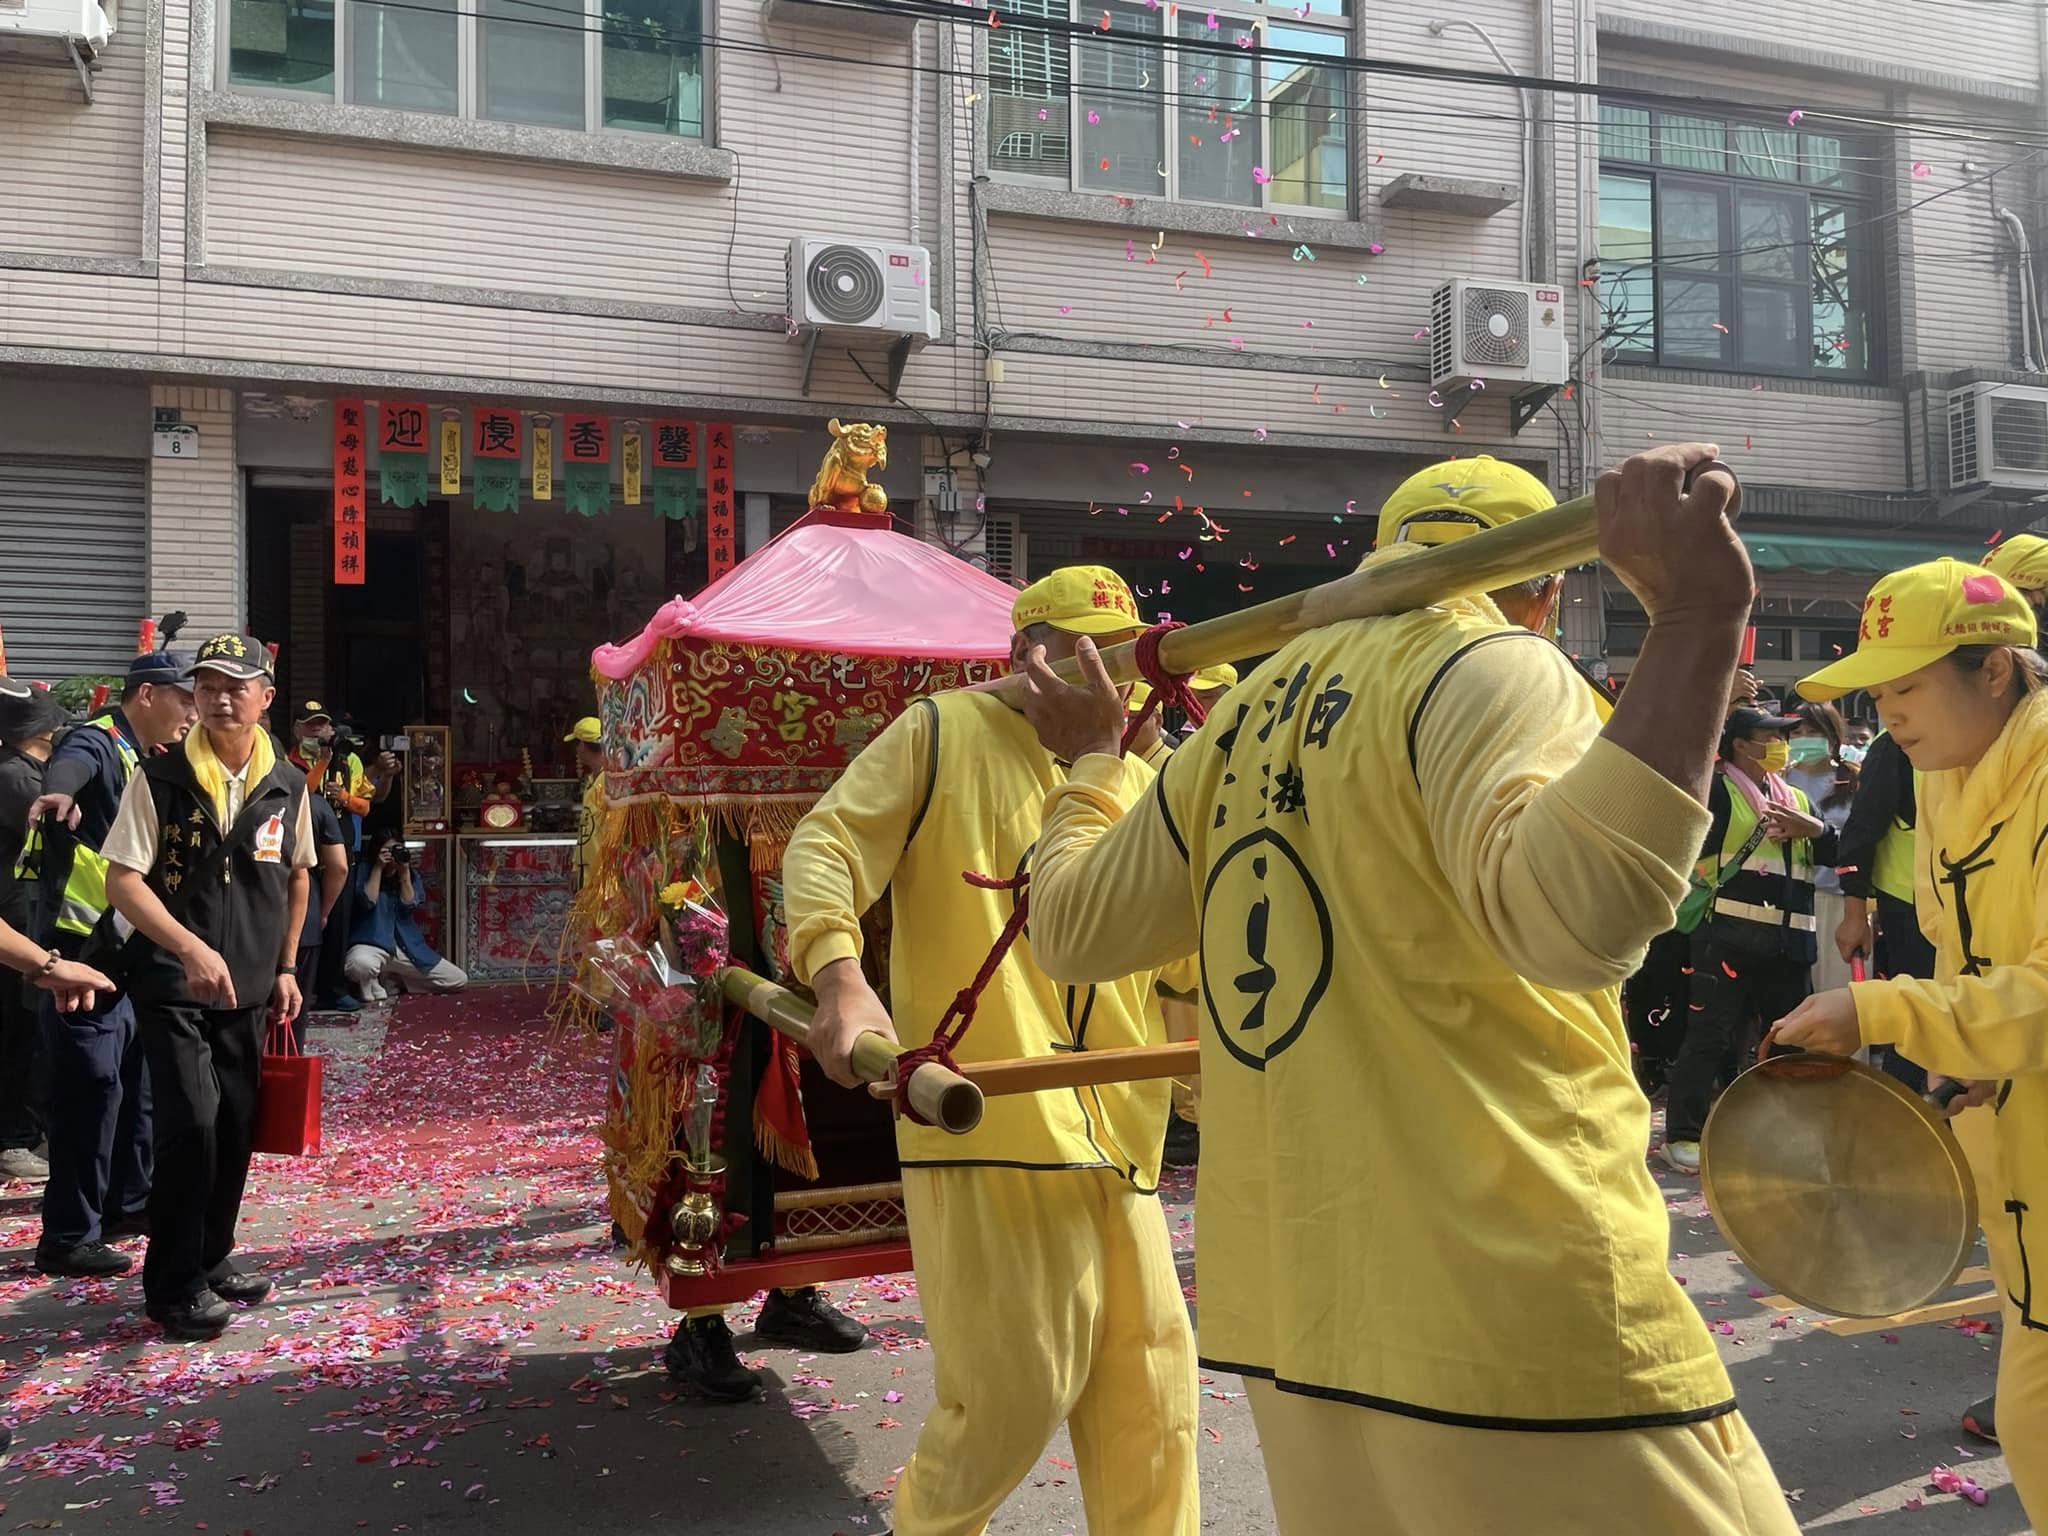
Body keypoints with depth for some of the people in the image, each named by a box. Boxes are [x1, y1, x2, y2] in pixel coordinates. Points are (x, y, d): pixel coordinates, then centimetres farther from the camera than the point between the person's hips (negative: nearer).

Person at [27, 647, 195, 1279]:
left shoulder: (143, 761, 15)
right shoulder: (96, 742, -13)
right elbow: (64, 770, -38)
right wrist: (58, 794, -60)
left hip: (130, 949, 10)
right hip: (85, 949, -9)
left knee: (139, 1079, 17)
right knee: (93, 1088, -6)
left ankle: (127, 1203, 30)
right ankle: (68, 1237, 3)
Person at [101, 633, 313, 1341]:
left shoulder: (287, 786, 1)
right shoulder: (159, 779, -9)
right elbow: (123, 881, -12)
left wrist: (286, 968, 11)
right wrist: (191, 949, -26)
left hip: (246, 988, 4)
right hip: (171, 983, -4)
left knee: (237, 1125, 9)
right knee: (191, 1121, -11)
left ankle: (211, 1258, 29)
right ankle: (173, 1286, 5)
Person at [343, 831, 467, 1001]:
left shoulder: (411, 875, 11)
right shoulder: (365, 870, 0)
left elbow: (409, 904, -6)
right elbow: (368, 901, -16)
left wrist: (404, 872, -12)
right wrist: (378, 868, -15)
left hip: (407, 947, 5)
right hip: (372, 944, -5)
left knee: (460, 981, -1)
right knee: (360, 964, -45)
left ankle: (394, 980, 12)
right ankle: (371, 986, -4)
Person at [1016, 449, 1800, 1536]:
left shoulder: (1245, 721, 12)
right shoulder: (1483, 662, -8)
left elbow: (1071, 928, 21)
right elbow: (1571, 910, -28)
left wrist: (1089, 763, 36)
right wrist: (1696, 620, -26)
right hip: (1513, 1321, -7)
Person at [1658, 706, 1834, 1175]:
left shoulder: (1797, 799, 21)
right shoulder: (1718, 789, 1)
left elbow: (1835, 854, 17)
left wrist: (1815, 829, -5)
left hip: (1789, 940, 7)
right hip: (1730, 934, -7)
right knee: (1711, 1035, -8)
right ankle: (1683, 1135, -2)